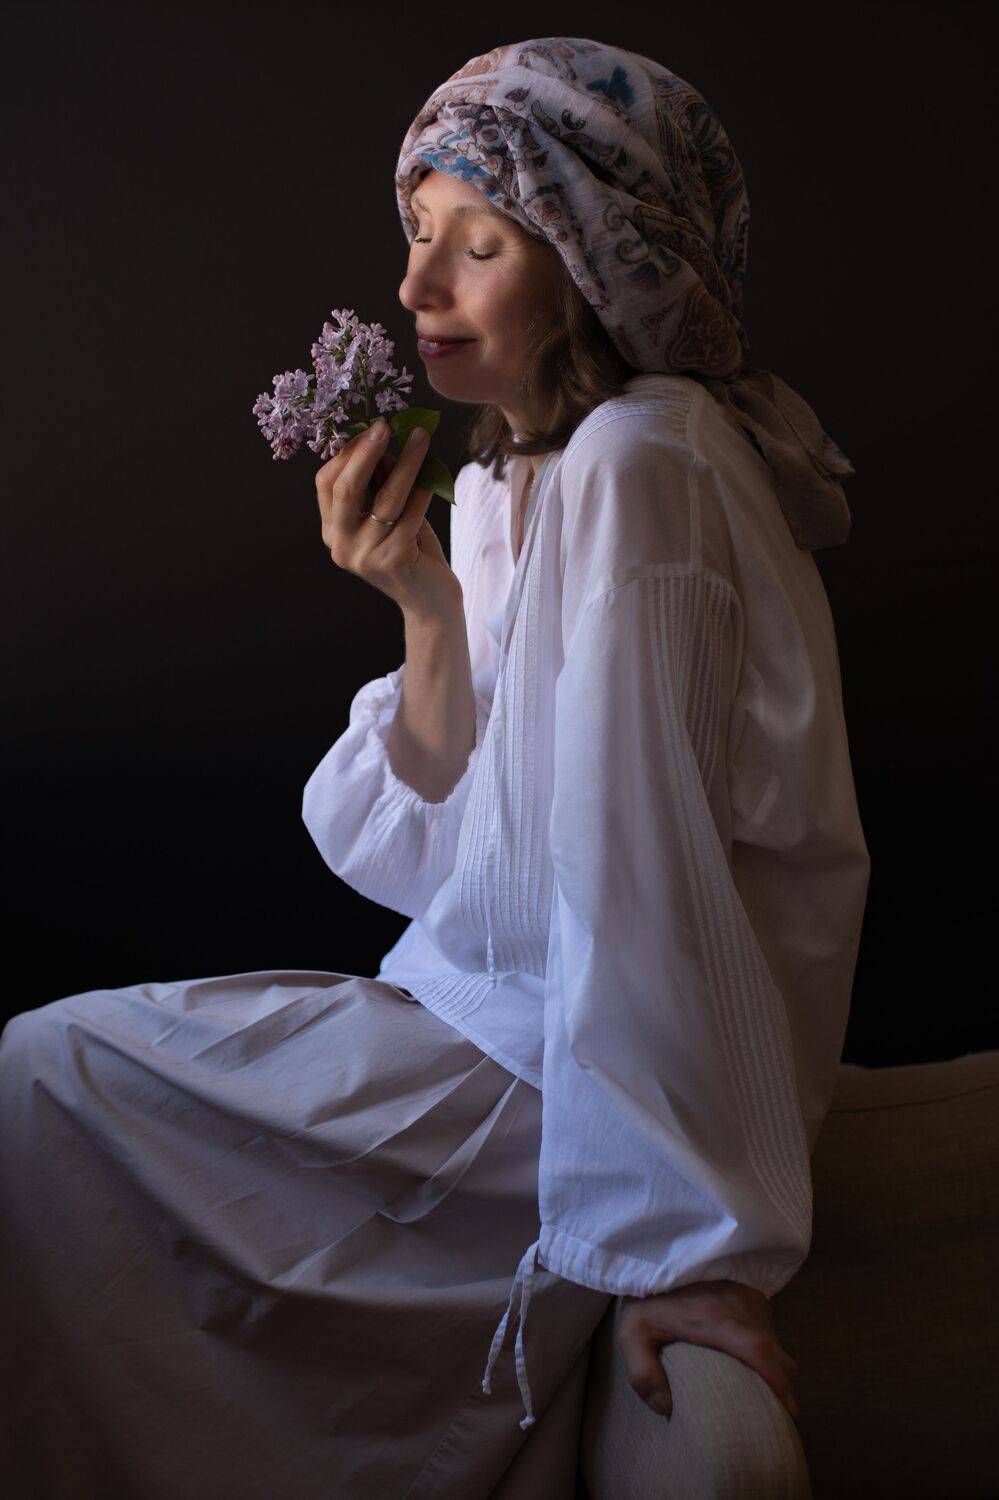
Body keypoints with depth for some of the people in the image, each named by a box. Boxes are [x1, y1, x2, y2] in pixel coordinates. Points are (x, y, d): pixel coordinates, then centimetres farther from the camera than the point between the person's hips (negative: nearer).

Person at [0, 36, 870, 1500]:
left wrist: (680, 1238, -24)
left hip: (573, 1079, -9)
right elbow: (451, 844, 6)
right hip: (514, 1016, 9)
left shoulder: (636, 464, -21)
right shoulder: (503, 479, 8)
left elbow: (632, 859, -26)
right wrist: (429, 607, -9)